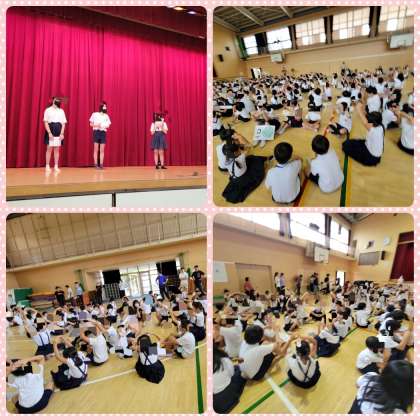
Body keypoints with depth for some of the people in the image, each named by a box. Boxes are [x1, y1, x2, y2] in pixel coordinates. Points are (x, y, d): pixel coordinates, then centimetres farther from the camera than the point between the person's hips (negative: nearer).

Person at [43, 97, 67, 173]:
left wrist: (62, 133, -4)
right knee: (49, 149, -2)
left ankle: (56, 166, 6)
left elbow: (63, 123, 7)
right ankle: (47, 166, 2)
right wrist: (49, 133, -15)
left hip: (59, 132, 3)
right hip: (50, 131, -3)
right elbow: (46, 122, -4)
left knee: (57, 149, 3)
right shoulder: (48, 110, 2)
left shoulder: (61, 111, 11)